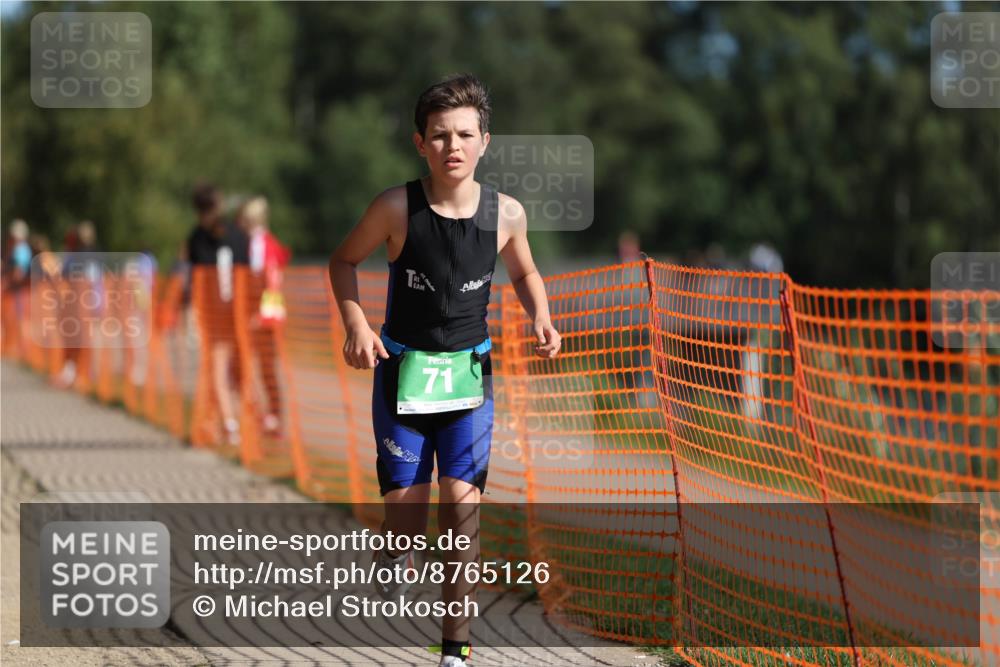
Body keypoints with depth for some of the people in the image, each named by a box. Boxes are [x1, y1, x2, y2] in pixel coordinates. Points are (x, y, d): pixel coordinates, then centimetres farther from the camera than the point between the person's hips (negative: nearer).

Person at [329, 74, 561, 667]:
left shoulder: (506, 213, -9)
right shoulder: (396, 208, -15)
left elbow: (524, 271, 13)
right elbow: (344, 261, 2)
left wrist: (542, 319, -6)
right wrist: (356, 324, -12)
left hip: (469, 373, 1)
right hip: (403, 368, -1)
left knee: (462, 499, -7)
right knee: (405, 503, -2)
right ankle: (395, 558, 37)